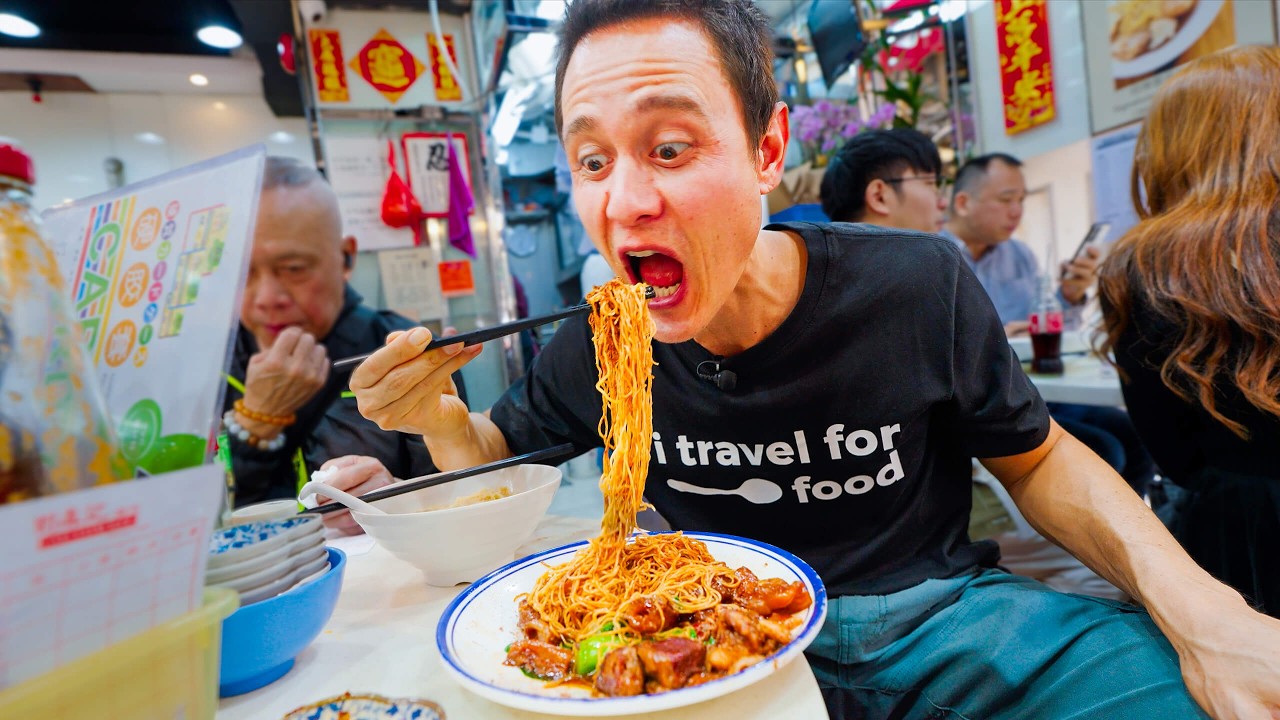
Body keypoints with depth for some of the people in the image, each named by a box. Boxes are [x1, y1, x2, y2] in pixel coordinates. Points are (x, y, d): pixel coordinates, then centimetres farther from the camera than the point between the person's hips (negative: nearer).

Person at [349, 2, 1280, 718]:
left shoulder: (918, 288, -13)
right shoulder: (597, 347, -10)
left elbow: (1037, 460, 1)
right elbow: (498, 453, 8)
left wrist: (1201, 606, -15)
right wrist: (436, 415, -16)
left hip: (933, 603, 1)